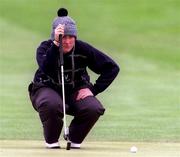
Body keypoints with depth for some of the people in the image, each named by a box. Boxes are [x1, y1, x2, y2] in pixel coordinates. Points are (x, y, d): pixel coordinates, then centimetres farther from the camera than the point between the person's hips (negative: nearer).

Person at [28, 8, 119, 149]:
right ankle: (52, 141, -10)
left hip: (76, 92, 2)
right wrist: (56, 43, -45)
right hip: (46, 89, -2)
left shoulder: (82, 49, -13)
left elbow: (112, 68, -8)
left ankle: (75, 141, 0)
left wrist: (93, 89, -14)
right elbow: (47, 69, -38)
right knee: (51, 104, -38)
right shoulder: (45, 48, -16)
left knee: (94, 108, -28)